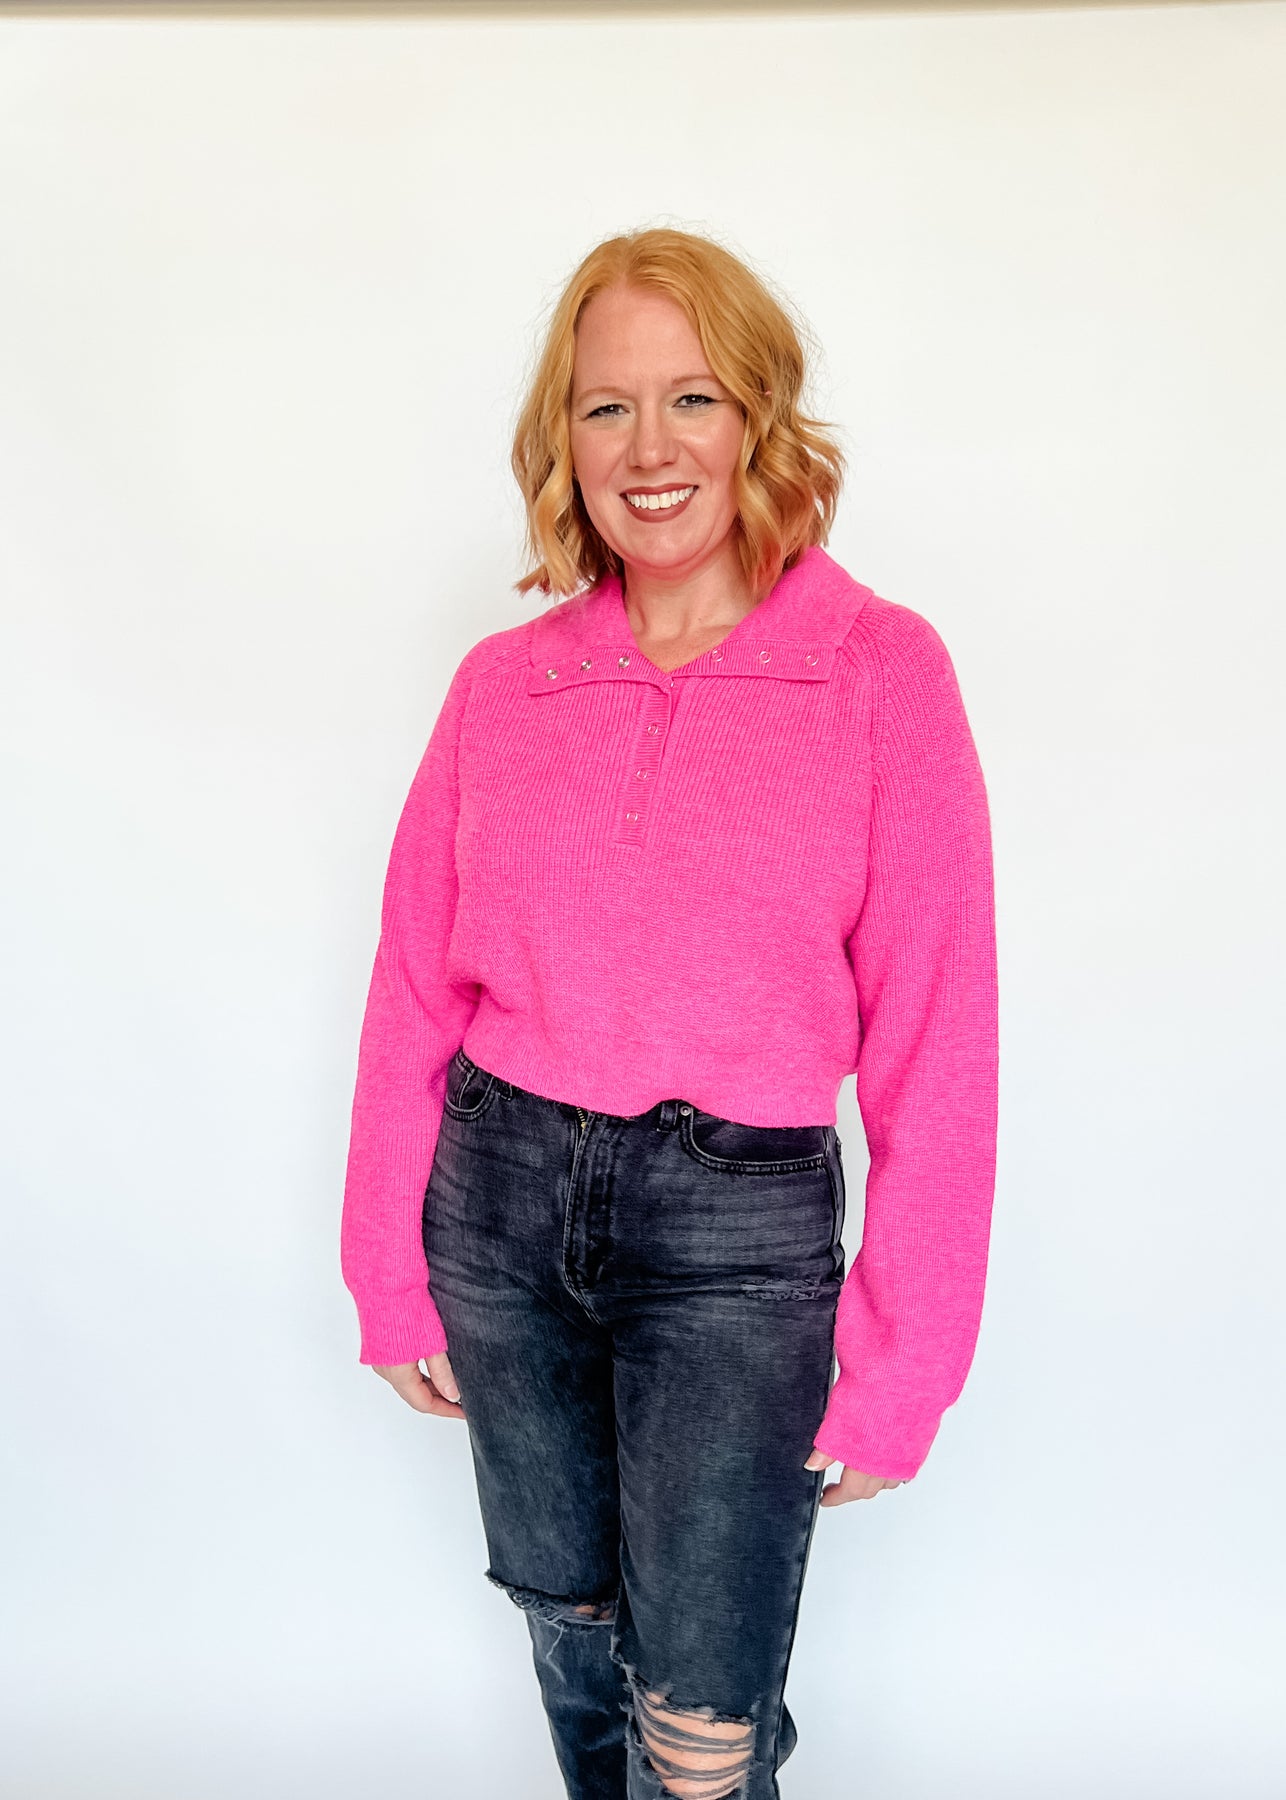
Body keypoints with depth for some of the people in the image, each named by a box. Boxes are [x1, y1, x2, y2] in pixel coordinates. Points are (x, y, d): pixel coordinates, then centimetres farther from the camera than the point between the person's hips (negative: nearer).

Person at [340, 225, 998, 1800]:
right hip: (502, 1196, 4)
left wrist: (897, 1372, -6)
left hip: (739, 1233, -3)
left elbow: (933, 1043, -8)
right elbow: (415, 992, 5)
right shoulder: (500, 683, 0)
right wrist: (391, 1279, 7)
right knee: (568, 1625, 22)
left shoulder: (882, 669, -9)